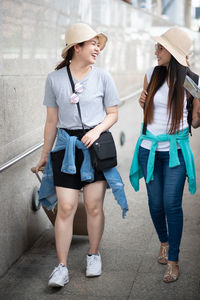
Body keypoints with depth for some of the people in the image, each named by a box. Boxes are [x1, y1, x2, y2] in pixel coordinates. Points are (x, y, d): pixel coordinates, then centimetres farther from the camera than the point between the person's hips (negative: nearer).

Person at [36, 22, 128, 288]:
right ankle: (61, 267, 6)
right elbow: (52, 121, 7)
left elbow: (112, 114, 6)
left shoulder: (102, 77, 1)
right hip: (66, 147, 0)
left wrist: (96, 130, -12)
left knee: (94, 206, 4)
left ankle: (94, 255, 27)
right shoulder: (54, 79, 1)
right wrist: (45, 153, 11)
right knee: (65, 207, -4)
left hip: (96, 146, 0)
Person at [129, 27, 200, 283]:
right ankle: (164, 242, 37)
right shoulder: (151, 75, 2)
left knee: (172, 204, -7)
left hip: (175, 149, -3)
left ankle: (173, 260, 7)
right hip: (150, 147, 3)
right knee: (155, 203, 9)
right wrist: (143, 103, -5)